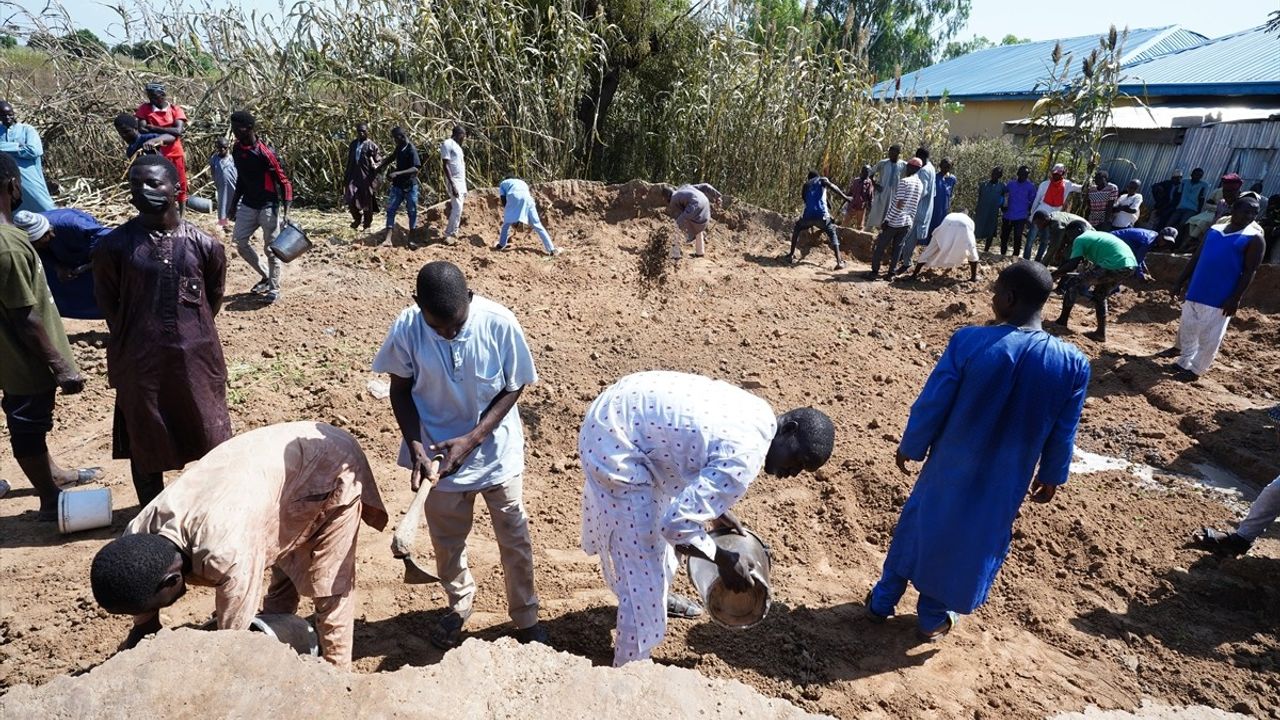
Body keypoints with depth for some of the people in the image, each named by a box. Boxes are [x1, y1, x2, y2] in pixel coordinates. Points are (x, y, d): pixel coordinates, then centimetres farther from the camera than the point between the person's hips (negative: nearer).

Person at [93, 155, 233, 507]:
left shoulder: (205, 245, -4)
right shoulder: (115, 245, -6)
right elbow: (108, 303, 5)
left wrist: (192, 331, 13)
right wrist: (134, 338, 11)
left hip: (196, 356, 1)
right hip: (140, 360, 0)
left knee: (211, 437, 13)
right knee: (145, 442, 13)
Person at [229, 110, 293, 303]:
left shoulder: (265, 152, -17)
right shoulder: (237, 150, 5)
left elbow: (284, 182, -15)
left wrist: (286, 212, -21)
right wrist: (234, 204, 18)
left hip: (269, 206, -7)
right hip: (248, 204, 7)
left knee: (271, 248, -2)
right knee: (240, 242, 8)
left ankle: (274, 288, 11)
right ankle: (266, 276, 24)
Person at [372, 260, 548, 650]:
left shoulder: (500, 323, -24)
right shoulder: (406, 329, -20)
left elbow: (513, 387, -12)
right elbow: (401, 390, -6)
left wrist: (471, 439, -21)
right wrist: (416, 448, -18)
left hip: (497, 451, -1)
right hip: (439, 453, 1)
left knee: (515, 539, 13)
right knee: (447, 541, 20)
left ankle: (526, 617, 36)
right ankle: (459, 605, 47)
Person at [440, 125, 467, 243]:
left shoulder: (457, 146, 18)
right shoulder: (447, 144, -10)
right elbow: (445, 166, -18)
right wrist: (452, 185, -23)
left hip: (461, 181, 9)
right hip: (454, 182, -9)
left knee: (457, 209, 8)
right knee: (457, 208, -14)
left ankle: (452, 233, 12)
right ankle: (449, 234, -7)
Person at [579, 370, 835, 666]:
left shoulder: (758, 414, 2)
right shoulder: (744, 460, -26)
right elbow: (677, 524, -26)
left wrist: (716, 508, 14)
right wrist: (725, 560, -10)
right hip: (614, 438, -10)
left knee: (656, 516, 29)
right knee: (640, 554, 0)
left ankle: (659, 596, 54)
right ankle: (631, 667, 18)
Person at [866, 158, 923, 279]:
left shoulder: (904, 181, -12)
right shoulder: (919, 183, 9)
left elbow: (899, 204, -18)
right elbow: (914, 204, 14)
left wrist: (887, 219, -16)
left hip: (894, 221, -6)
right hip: (907, 222, 6)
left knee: (880, 246, 4)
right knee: (897, 248, 11)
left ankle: (874, 271, 6)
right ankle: (892, 273, 11)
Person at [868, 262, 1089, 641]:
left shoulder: (969, 341, -23)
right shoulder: (1073, 364, -14)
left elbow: (930, 405, -15)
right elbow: (1062, 435, -2)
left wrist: (910, 447, 2)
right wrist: (1051, 476, 15)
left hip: (950, 466, -1)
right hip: (1004, 482, 1)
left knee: (919, 525, 20)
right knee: (975, 542, 20)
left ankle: (882, 601, 36)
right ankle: (934, 617, 39)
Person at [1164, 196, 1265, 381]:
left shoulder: (1254, 238, -6)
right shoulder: (1214, 230, 8)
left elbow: (1249, 272, -10)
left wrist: (1235, 298, -17)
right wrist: (1180, 282, 11)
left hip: (1220, 298, -5)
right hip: (1196, 291, 5)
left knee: (1209, 337, 1)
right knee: (1187, 329, 14)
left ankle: (1196, 369, 11)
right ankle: (1184, 362, 28)